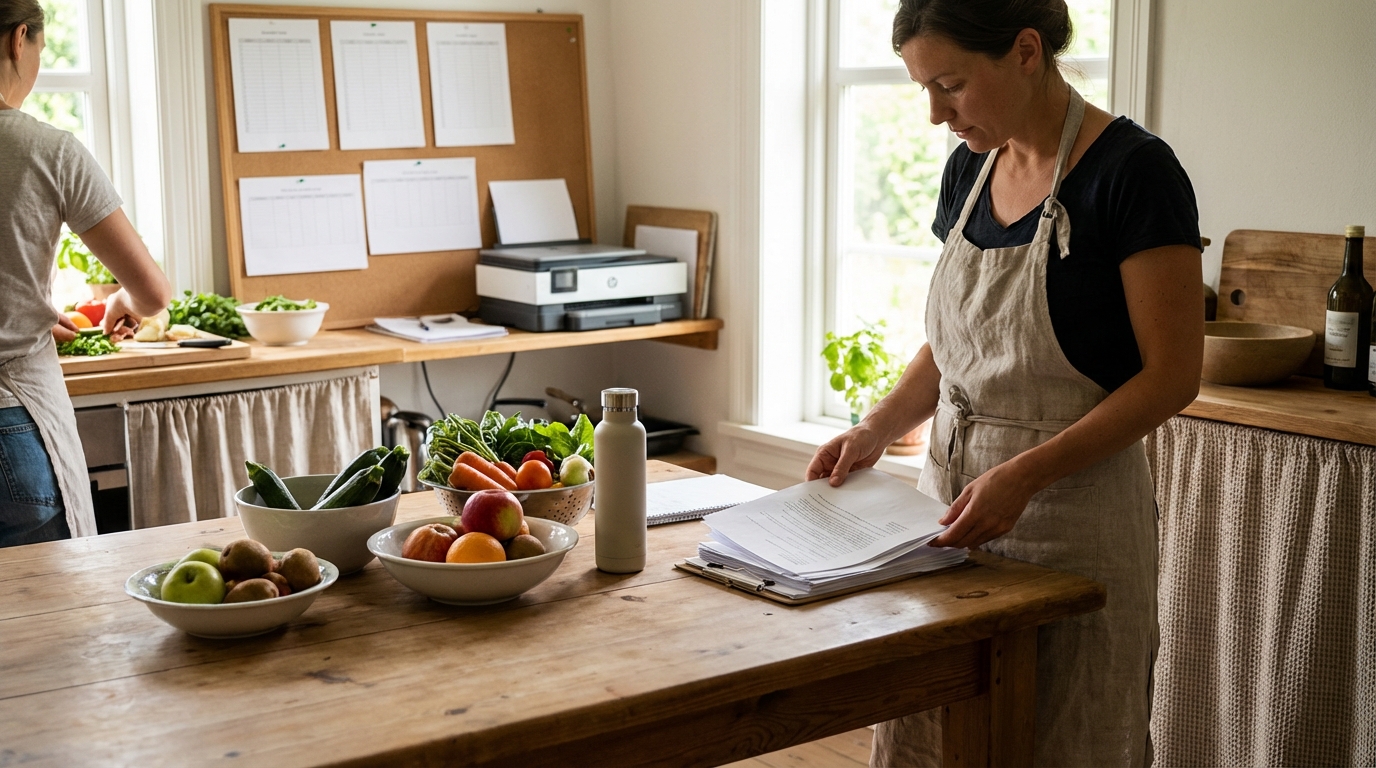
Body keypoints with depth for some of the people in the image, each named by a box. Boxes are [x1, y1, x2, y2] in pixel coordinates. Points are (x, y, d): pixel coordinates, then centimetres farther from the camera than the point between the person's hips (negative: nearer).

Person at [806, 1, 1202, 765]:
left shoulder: (1132, 171, -14)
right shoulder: (969, 167, 7)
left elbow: (1172, 374, -14)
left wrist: (1026, 474, -22)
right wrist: (877, 429, 0)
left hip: (1073, 521, -6)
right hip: (951, 500, 6)